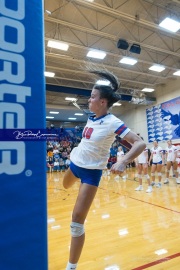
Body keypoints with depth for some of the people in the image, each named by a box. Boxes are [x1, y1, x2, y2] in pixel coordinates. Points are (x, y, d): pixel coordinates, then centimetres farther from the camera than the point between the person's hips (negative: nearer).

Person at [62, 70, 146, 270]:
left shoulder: (112, 122, -23)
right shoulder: (91, 118, -2)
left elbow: (140, 143, -30)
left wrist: (123, 163, -42)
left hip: (91, 171, -7)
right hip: (75, 162, 7)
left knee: (77, 221, -6)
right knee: (66, 186, 35)